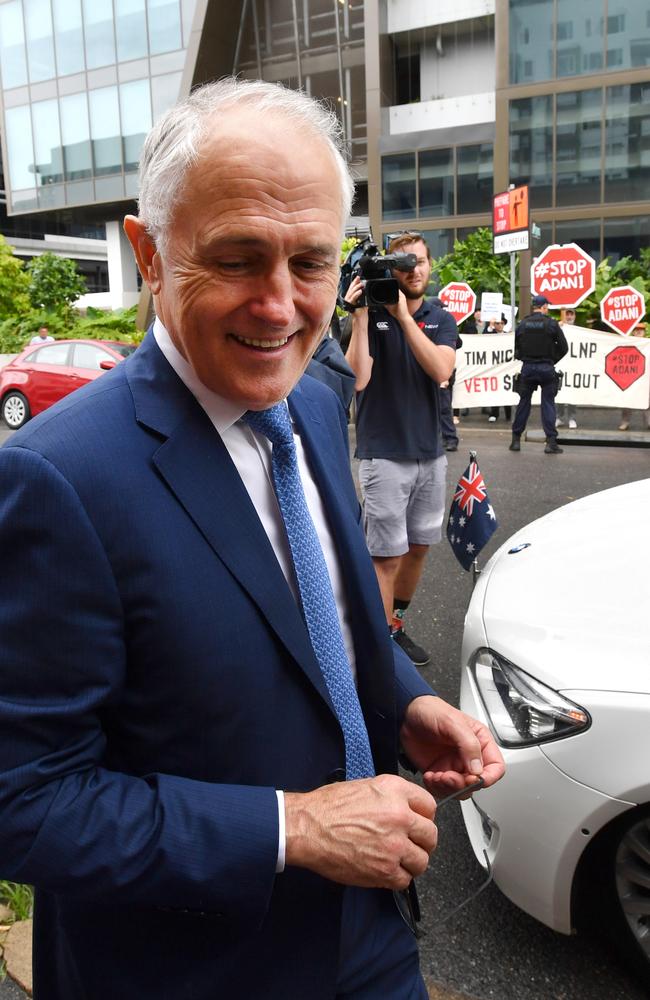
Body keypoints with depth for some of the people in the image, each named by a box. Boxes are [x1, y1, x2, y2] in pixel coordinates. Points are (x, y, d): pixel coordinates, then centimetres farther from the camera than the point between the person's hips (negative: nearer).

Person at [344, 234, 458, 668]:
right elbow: (358, 378, -18)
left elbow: (441, 371, -14)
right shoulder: (372, 315, -4)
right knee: (389, 553, -2)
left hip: (431, 451, 5)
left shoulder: (441, 319, 6)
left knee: (419, 547, 14)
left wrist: (403, 316, -18)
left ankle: (396, 624, 32)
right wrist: (361, 315, -22)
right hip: (385, 454, -5)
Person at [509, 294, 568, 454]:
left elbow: (515, 347, 6)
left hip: (527, 368, 3)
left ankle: (516, 440, 13)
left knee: (523, 403, 11)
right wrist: (552, 360, 9)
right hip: (546, 368, -2)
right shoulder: (552, 324, -5)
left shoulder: (523, 324, 2)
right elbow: (563, 347, -3)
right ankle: (551, 442, -1)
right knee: (548, 404, 2)